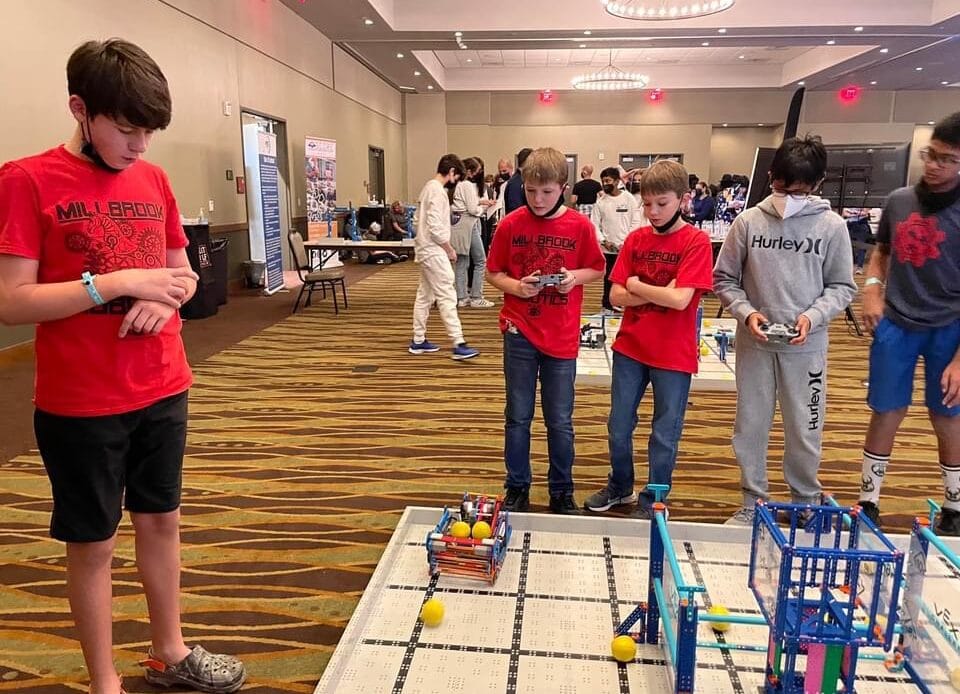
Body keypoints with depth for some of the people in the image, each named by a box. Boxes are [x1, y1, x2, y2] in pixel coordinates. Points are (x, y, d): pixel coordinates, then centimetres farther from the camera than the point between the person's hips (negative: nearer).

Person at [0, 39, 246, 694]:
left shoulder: (154, 179, 5)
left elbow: (184, 272, 13)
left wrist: (168, 297, -8)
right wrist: (116, 283, -22)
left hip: (163, 390, 5)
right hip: (81, 404, -5)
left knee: (162, 519, 16)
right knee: (93, 542, 9)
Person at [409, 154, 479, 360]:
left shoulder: (429, 187, 15)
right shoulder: (437, 191, -16)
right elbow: (435, 227, -23)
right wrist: (449, 249, -12)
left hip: (427, 250, 10)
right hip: (434, 252, -10)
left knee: (425, 295, 13)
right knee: (447, 297, -11)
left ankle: (418, 341, 20)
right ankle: (459, 345, -11)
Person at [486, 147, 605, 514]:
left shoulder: (580, 226, -4)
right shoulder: (510, 225, -3)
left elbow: (596, 269, 8)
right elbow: (493, 273, 5)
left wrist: (575, 277, -13)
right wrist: (515, 286, -14)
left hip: (562, 337, 0)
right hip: (520, 333, 0)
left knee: (560, 421, 10)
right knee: (518, 417, 10)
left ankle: (562, 493, 27)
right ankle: (517, 490, 27)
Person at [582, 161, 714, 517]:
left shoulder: (696, 241, -11)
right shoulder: (635, 239, 2)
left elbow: (680, 300, -22)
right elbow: (616, 295, -2)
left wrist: (636, 286, -9)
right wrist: (658, 293, -15)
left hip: (673, 354, -4)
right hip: (629, 348, 4)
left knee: (664, 434, 9)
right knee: (618, 426, 15)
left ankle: (651, 500, 27)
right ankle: (620, 487, 37)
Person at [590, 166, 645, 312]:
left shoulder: (629, 198, -2)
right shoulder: (600, 202, 2)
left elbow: (636, 222, -3)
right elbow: (594, 225, 3)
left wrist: (627, 241, -12)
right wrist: (604, 241, -11)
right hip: (608, 249, 1)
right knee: (608, 279, 8)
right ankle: (607, 307, 19)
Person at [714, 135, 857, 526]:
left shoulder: (832, 227, -3)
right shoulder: (749, 222, -3)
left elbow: (842, 287, 3)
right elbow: (724, 279, 3)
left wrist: (812, 316, -13)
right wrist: (746, 312, -12)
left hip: (806, 346, 0)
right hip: (754, 343, 1)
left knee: (804, 431, 9)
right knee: (750, 425, 10)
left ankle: (806, 502, 32)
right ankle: (752, 501, 27)